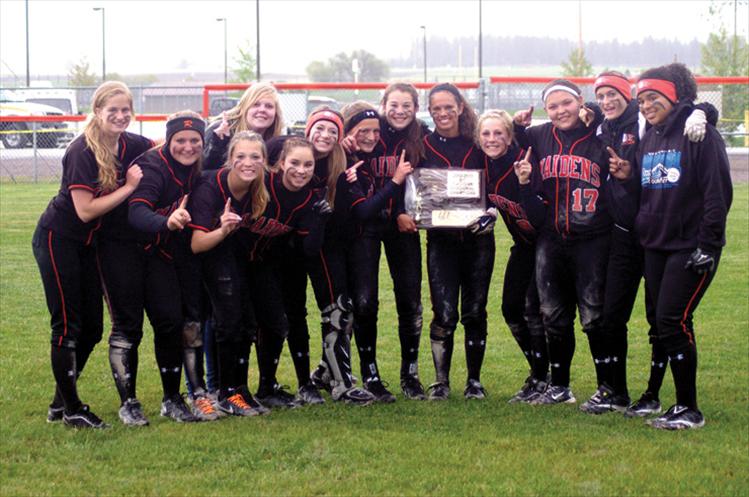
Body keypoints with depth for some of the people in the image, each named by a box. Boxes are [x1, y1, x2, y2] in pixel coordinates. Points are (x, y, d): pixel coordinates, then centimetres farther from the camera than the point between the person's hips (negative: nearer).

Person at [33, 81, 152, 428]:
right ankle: (70, 409, 4)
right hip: (58, 240, -8)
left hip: (87, 243, 8)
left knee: (92, 327, 10)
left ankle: (60, 402, 23)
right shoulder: (82, 152, -22)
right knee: (67, 325, -5)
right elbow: (85, 210, -26)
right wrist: (129, 187, -22)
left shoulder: (130, 145, -3)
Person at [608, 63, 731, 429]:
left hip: (690, 246, -8)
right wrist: (628, 176, 0)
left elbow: (718, 193, -14)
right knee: (662, 323, 7)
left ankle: (689, 410, -4)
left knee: (672, 321, -12)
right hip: (656, 245, 8)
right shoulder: (649, 138, 14)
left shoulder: (700, 134, -11)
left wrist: (707, 244, -17)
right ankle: (681, 404, 14)